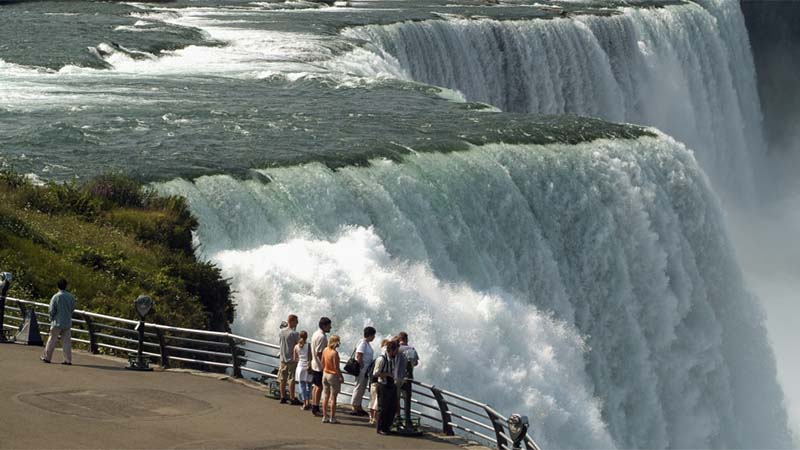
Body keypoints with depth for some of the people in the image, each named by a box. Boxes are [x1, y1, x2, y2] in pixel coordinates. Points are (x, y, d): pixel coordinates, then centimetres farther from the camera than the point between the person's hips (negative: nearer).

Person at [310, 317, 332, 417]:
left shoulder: (316, 334, 11)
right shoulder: (322, 337, -21)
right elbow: (319, 353, -24)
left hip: (315, 364, 10)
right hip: (320, 366, -10)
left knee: (316, 386, 16)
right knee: (319, 387, -3)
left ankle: (314, 407, 23)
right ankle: (316, 409, 1)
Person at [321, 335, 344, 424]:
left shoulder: (325, 350, 0)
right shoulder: (334, 353, -21)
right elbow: (336, 368, -18)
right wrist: (341, 377, -8)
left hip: (325, 375, 7)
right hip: (333, 376, -7)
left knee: (325, 396, 11)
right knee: (333, 398, 1)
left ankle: (325, 417, 15)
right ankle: (332, 418, 4)